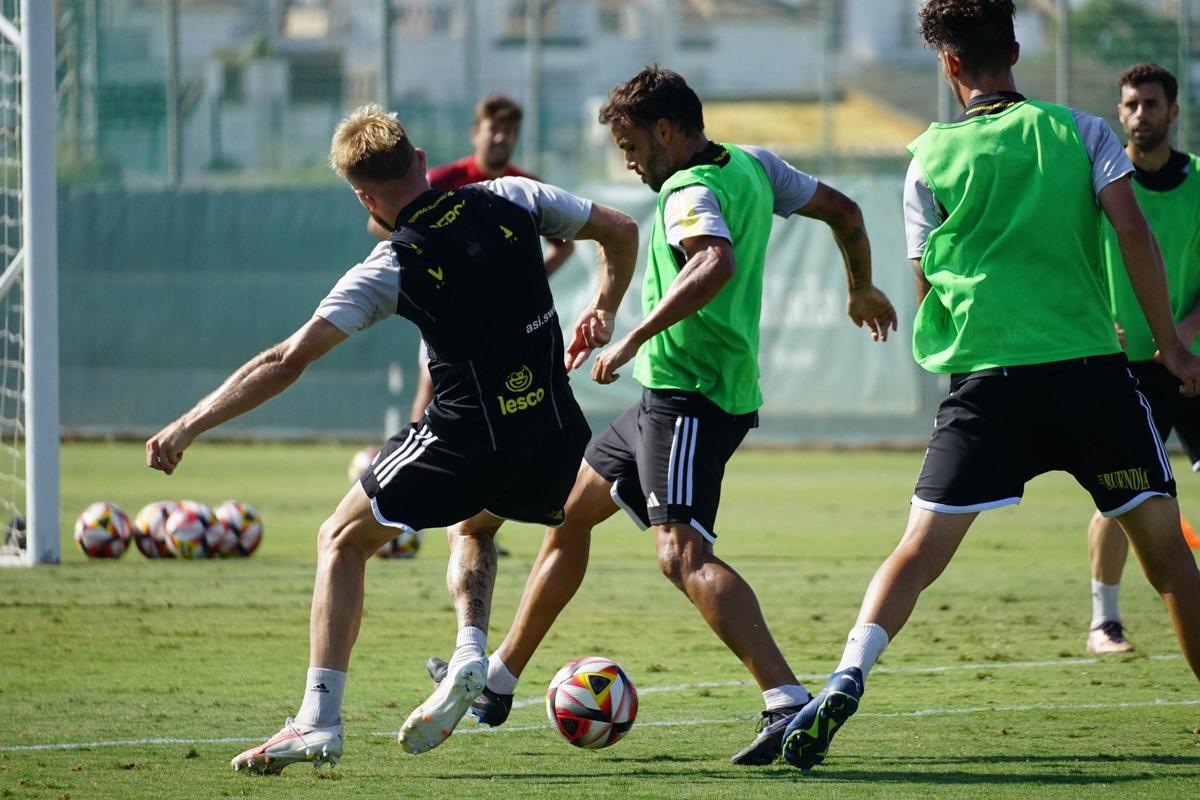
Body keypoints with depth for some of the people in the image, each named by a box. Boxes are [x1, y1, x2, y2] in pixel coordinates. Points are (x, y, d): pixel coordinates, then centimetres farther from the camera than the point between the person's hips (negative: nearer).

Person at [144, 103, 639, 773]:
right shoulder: (511, 199, 4)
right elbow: (622, 232, 13)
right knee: (474, 526, 36)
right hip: (556, 436, 5)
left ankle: (319, 718, 1)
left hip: (466, 436, -5)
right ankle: (471, 656, 9)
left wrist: (189, 426, -5)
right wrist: (603, 313, 28)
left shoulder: (389, 269, -6)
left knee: (343, 541, 13)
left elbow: (288, 362, -10)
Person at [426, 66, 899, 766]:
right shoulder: (754, 167, 12)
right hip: (671, 397, 11)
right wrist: (863, 290, 39)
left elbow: (716, 264, -36)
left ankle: (789, 702, -37)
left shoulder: (691, 191, -16)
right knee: (568, 510, 22)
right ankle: (497, 682, 33)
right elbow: (844, 211, 22)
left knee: (683, 553, -25)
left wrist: (632, 340, -32)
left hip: (689, 399, -11)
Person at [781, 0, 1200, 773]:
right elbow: (1133, 231, -4)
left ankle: (847, 681, -18)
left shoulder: (932, 159, 7)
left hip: (986, 380, 0)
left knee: (920, 550, 1)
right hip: (1091, 366, 0)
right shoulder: (1081, 133, 6)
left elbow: (928, 291, 10)